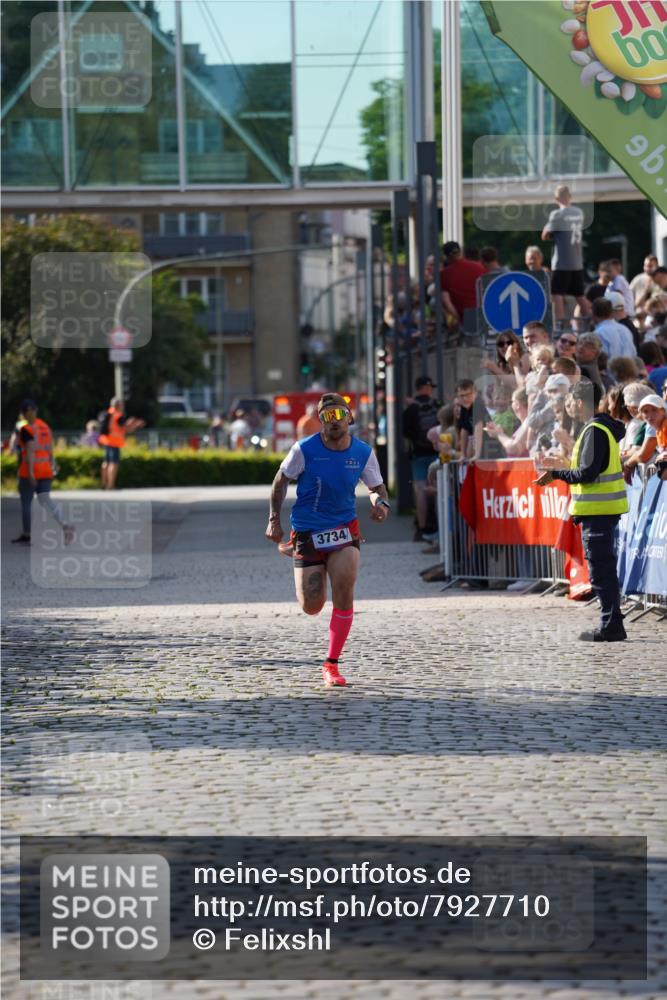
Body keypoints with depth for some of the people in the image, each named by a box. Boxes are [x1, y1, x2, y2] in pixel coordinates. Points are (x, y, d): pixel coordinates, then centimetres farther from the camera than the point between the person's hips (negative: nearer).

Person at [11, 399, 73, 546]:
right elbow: (50, 450, 14)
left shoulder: (26, 430, -11)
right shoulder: (45, 426, 10)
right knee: (45, 500, 3)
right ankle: (64, 525, -19)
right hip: (46, 470, 6)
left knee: (26, 502, 7)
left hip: (30, 471, -6)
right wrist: (51, 468, 22)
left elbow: (30, 451, -19)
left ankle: (26, 535, 14)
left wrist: (30, 472, -22)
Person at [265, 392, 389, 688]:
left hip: (345, 530, 1)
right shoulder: (304, 450, -11)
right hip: (307, 532, -1)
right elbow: (281, 480, 1)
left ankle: (331, 665, -6)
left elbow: (376, 487, 9)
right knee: (311, 608, 0)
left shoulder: (363, 452, -4)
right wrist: (274, 519, -5)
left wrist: (381, 504, -14)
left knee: (344, 593, -20)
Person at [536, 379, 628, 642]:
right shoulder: (606, 428, 15)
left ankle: (611, 626, -7)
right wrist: (562, 466, 23)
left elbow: (587, 473, -21)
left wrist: (556, 474, -12)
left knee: (600, 569, -7)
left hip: (596, 510, -10)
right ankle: (611, 625, 18)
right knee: (605, 568, 14)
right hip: (605, 509, 10)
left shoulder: (594, 431, -16)